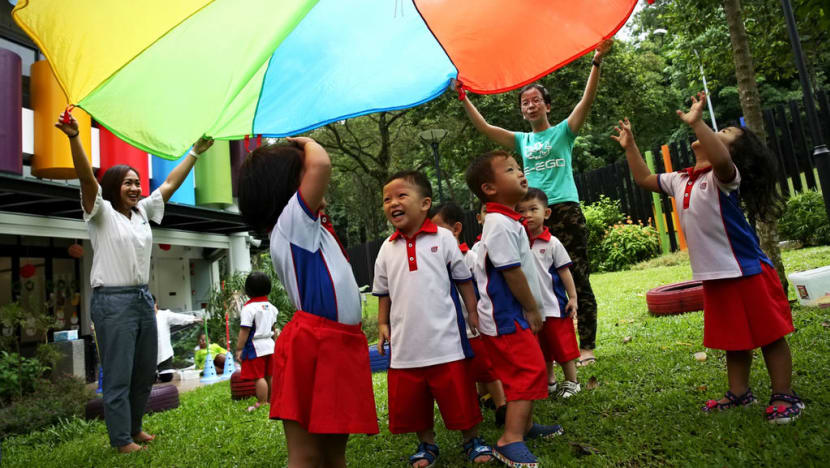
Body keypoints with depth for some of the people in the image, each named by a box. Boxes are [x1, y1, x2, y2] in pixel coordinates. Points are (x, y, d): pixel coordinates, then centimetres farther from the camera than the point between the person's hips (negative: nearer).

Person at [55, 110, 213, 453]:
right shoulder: (102, 213, -5)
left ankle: (134, 428, 32)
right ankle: (121, 440, 15)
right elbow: (86, 178, -20)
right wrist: (73, 137, -35)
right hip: (113, 301, -7)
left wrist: (195, 152, 18)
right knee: (119, 376, 1)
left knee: (145, 372, 15)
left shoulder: (142, 212, 12)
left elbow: (170, 184, 16)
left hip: (143, 298, 7)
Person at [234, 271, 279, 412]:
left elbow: (244, 331, -16)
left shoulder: (249, 307, -15)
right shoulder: (271, 306, 8)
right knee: (270, 376, 16)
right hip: (270, 345, 8)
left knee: (259, 377, -2)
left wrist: (239, 349, -10)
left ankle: (262, 404, 2)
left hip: (255, 347, -8)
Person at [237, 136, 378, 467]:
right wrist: (307, 143, -5)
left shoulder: (307, 227, 17)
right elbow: (321, 165, -22)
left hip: (340, 344, 9)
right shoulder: (290, 220, -10)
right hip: (313, 344, -9)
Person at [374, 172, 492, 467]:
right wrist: (382, 324, 6)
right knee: (409, 401, 12)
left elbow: (464, 280, 4)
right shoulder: (387, 249, 5)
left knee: (459, 395, 8)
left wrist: (473, 314, 1)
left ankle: (471, 440, 32)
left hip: (445, 340, -3)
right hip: (406, 344, 3)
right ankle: (426, 444, 35)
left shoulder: (443, 238, -3)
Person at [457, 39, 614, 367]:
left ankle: (587, 346, 4)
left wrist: (597, 61, -14)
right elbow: (483, 127, 13)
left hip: (566, 211, -3)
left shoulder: (563, 132, 10)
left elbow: (587, 100, -3)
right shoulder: (522, 140, 18)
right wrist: (462, 98, 7)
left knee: (578, 280, -3)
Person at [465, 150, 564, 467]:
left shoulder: (507, 221, 13)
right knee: (531, 371, -9)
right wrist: (532, 309, -12)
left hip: (513, 314, 10)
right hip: (507, 316, -10)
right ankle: (510, 441, -4)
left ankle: (525, 425, 36)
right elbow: (512, 271, -22)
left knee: (527, 371, 20)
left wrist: (531, 309, 17)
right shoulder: (500, 224, -20)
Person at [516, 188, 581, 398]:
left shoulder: (552, 243, -7)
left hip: (553, 304, -3)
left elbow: (564, 272, -3)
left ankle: (571, 382, 24)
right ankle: (549, 382, 32)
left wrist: (572, 298, -5)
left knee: (563, 345, 8)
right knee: (542, 349, 16)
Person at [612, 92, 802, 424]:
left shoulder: (724, 176, -15)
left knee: (769, 333, 6)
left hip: (746, 271, -8)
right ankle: (739, 393, 32)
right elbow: (644, 179, 22)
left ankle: (785, 396, 19)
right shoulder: (680, 180, 9)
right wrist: (630, 146, 17)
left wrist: (696, 122, -39)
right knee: (733, 337, 19)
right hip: (714, 276, 8)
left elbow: (721, 160, -40)